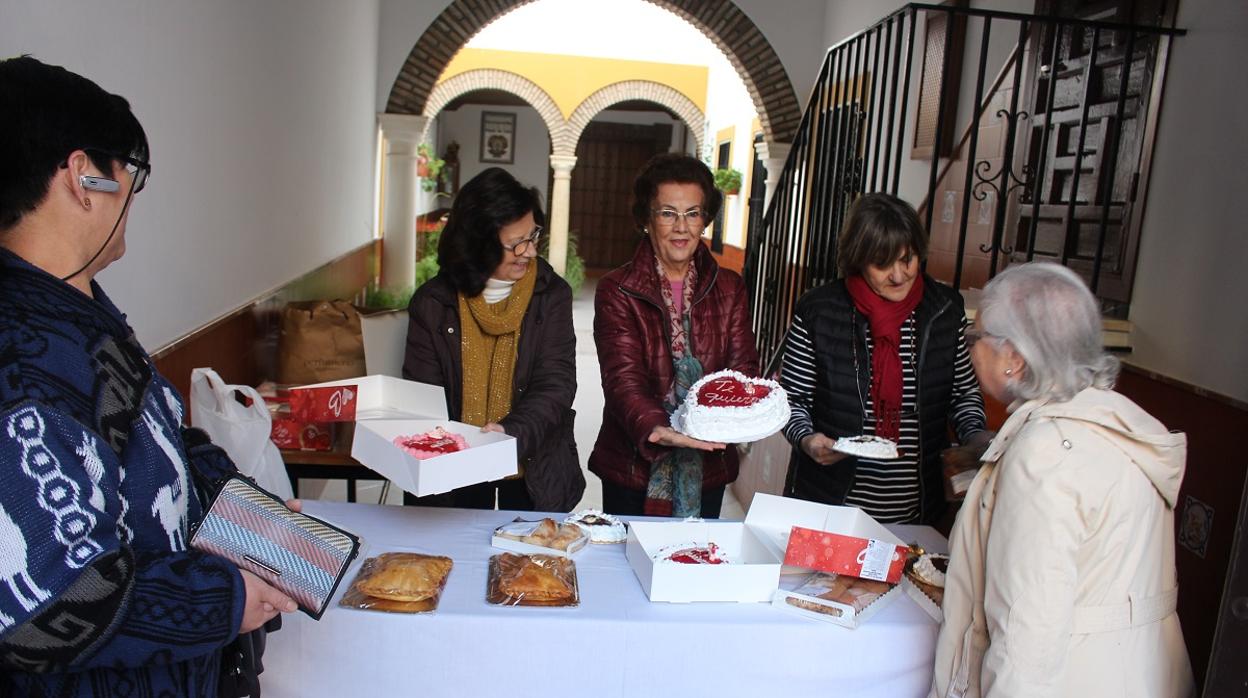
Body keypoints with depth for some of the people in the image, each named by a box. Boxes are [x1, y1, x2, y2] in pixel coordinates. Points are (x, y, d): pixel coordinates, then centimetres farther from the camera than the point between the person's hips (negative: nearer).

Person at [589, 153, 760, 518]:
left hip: (707, 471, 3)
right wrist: (656, 429, -38)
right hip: (633, 469, -3)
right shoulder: (617, 291, -7)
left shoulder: (729, 289, 3)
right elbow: (622, 379, -18)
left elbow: (743, 369, -4)